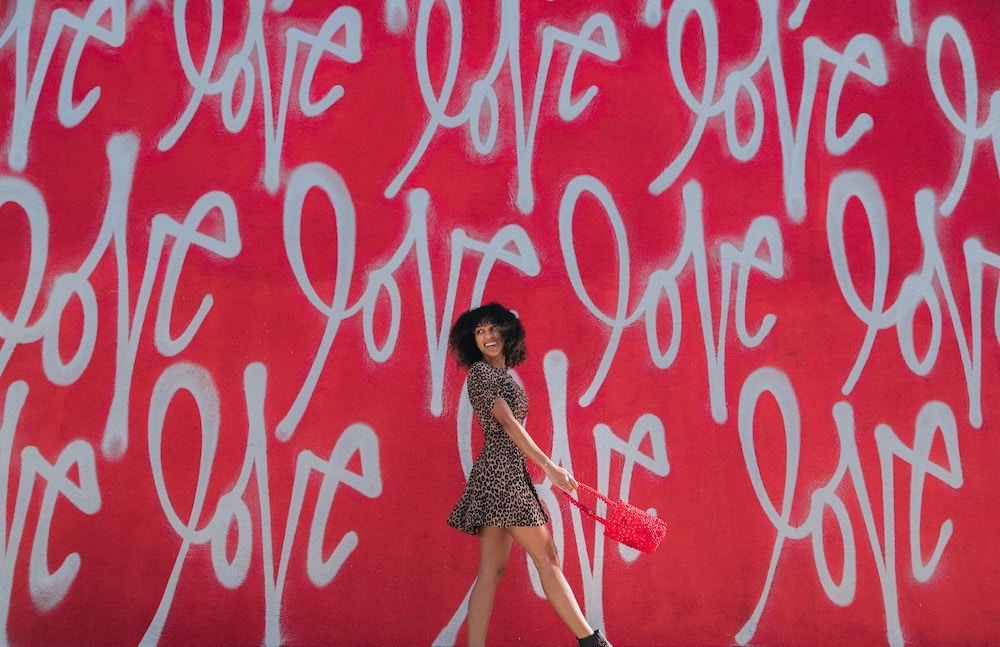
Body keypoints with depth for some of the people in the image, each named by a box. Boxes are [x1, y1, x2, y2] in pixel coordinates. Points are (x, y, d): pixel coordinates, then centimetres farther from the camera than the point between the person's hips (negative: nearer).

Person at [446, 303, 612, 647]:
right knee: (547, 559, -4)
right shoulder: (480, 371, -7)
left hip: (506, 476, 9)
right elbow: (508, 422, -16)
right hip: (502, 473, -9)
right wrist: (549, 466, -21)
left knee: (490, 572, 4)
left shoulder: (502, 374, 19)